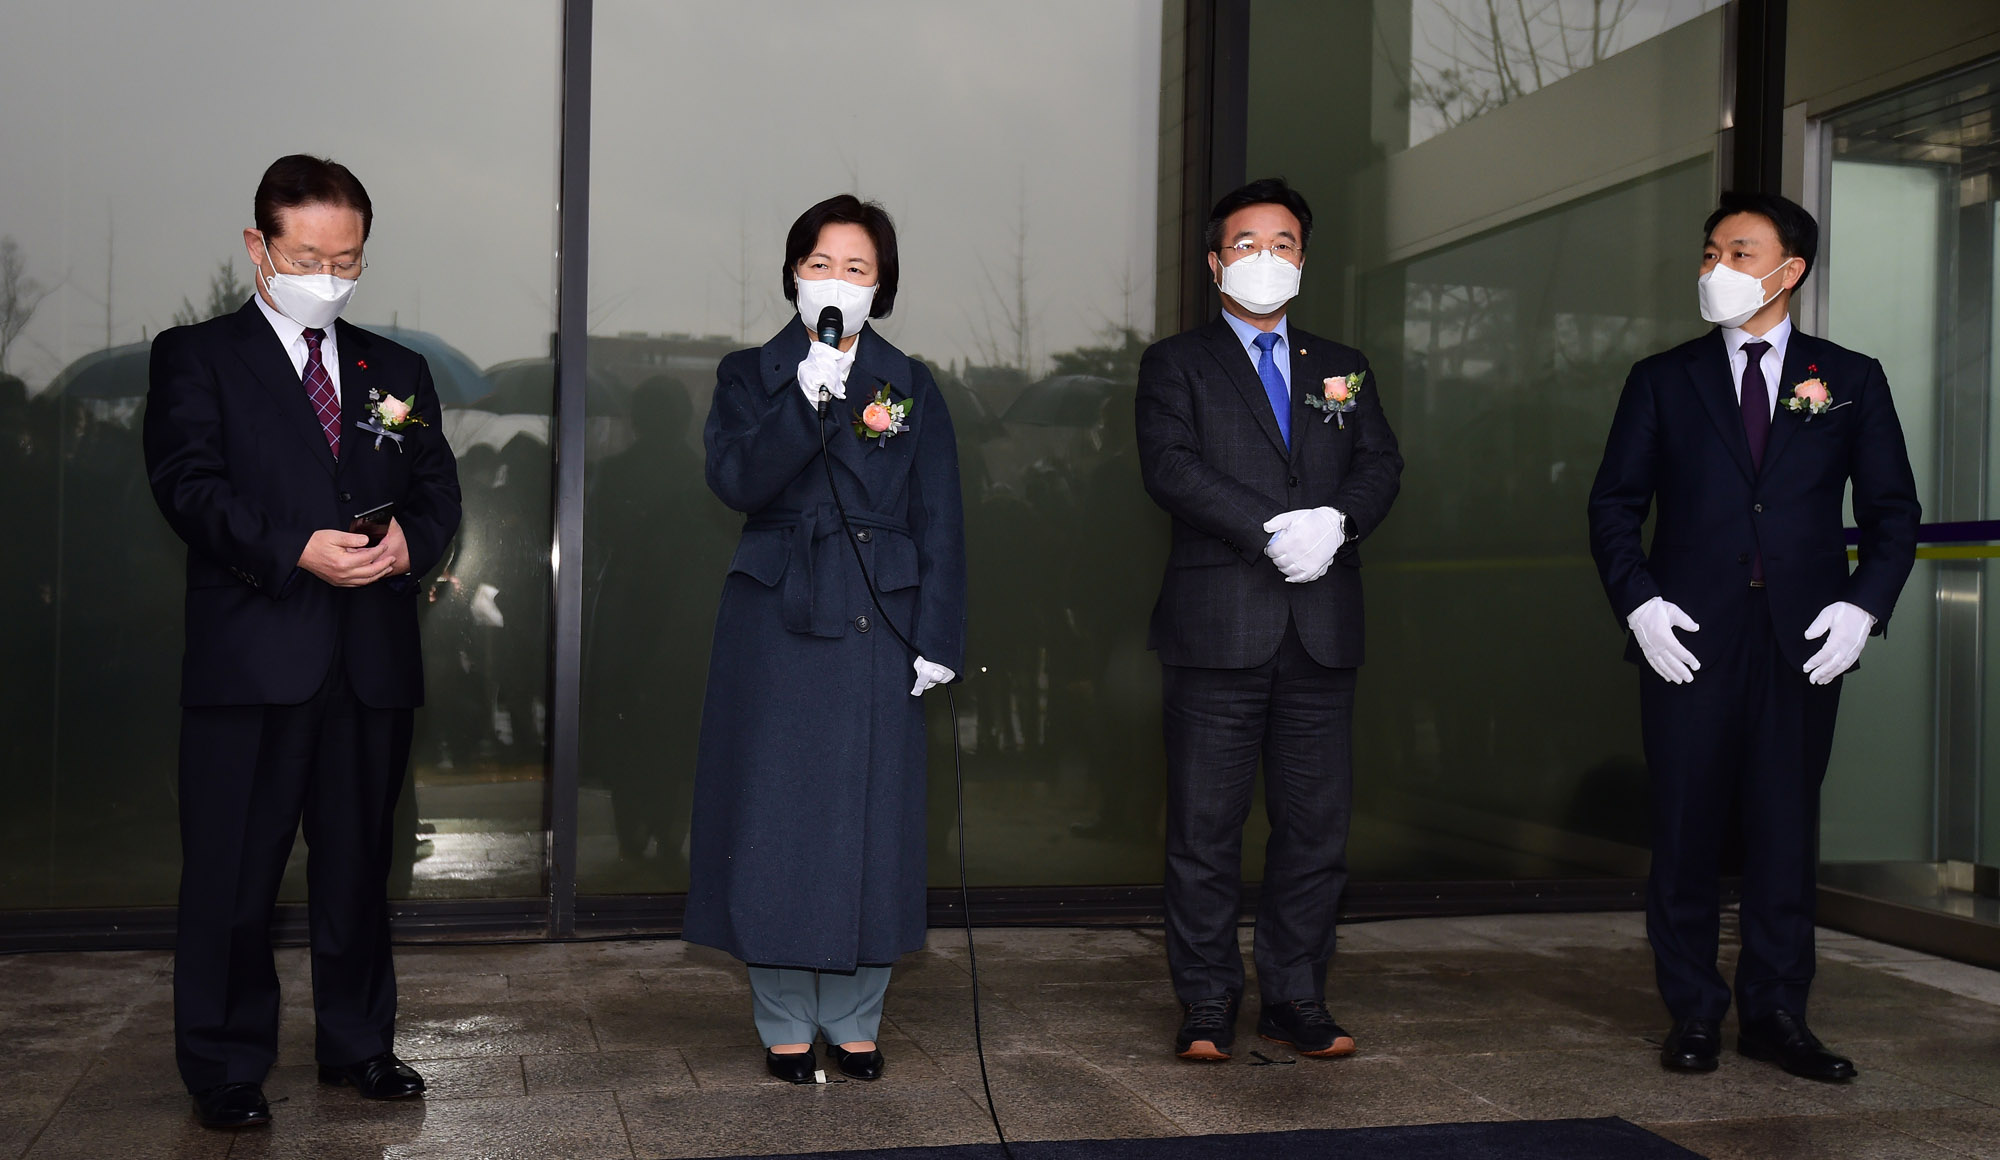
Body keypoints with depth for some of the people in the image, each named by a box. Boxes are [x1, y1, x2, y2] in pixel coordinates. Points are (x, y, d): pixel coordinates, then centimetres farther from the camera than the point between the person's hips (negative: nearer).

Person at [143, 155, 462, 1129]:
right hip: (251, 656, -3)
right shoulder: (195, 356, 5)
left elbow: (438, 489, 12)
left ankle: (359, 1044, 25)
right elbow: (188, 485, -7)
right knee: (232, 873, 1)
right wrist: (297, 550, -20)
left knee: (359, 865, 12)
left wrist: (410, 539, -11)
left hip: (374, 658, 4)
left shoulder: (397, 371, 17)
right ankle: (225, 1067, 14)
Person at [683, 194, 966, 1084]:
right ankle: (785, 1025, 14)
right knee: (777, 817, 1)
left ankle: (854, 1020, 17)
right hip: (778, 625, -1)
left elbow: (939, 521, 5)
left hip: (878, 627, 1)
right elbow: (735, 481, -11)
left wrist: (938, 637, -2)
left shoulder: (911, 386, 9)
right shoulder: (750, 376, 7)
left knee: (870, 818, 4)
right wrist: (806, 400, -21)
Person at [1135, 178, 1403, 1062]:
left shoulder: (1343, 370, 20)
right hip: (1217, 625, -3)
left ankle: (1296, 997, 18)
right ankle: (1207, 1005, 12)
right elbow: (1171, 467, -9)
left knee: (1317, 823, 6)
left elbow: (1382, 466, 7)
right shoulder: (1176, 365, 7)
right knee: (1205, 825, 1)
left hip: (1323, 629, 4)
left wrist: (1337, 521, -14)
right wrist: (1274, 530, -19)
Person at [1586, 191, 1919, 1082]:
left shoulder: (1850, 380, 9)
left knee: (1787, 827, 6)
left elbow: (1892, 508, 9)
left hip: (1803, 640, 1)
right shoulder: (1663, 380, 8)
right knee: (1687, 830, 2)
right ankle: (1693, 1015, 14)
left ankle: (1775, 1013, 17)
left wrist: (1864, 606, -5)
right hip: (1689, 638, 0)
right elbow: (1614, 505, 6)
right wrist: (1637, 602, -7)